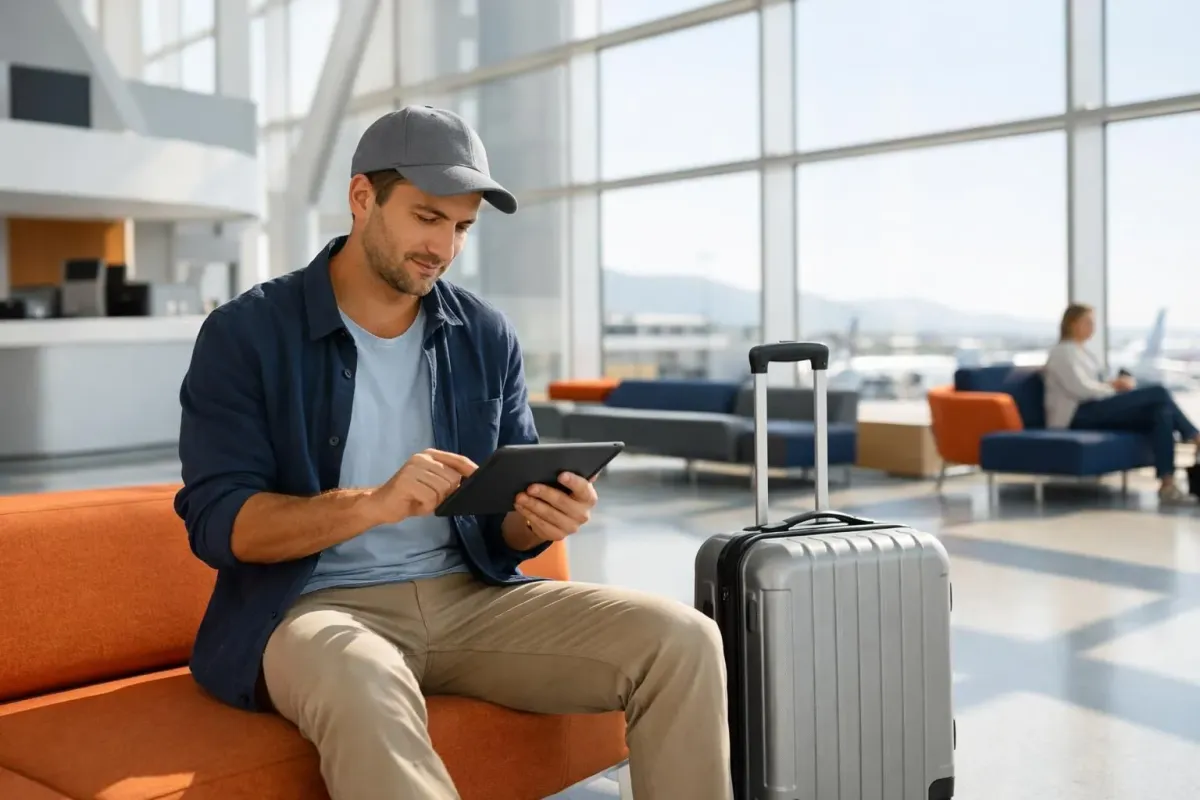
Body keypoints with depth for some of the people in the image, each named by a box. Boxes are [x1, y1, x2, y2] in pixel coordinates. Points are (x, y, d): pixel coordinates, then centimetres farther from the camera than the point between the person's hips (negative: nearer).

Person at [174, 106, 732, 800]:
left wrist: (538, 520, -14)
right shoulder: (245, 334, -3)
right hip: (317, 605, -4)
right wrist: (373, 504, -27)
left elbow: (506, 517, 11)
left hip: (472, 596, 4)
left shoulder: (488, 337, 8)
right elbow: (216, 522, -11)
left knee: (682, 640, -16)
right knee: (365, 688, -41)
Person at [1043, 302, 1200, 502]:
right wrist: (1115, 387, -7)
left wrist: (1116, 383, 2)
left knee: (1162, 413, -16)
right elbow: (1081, 389, -16)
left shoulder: (1083, 353, 27)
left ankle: (1167, 483, -25)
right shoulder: (1062, 352, -3)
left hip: (1093, 412, 9)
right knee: (1158, 393, -19)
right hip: (1078, 415, -9)